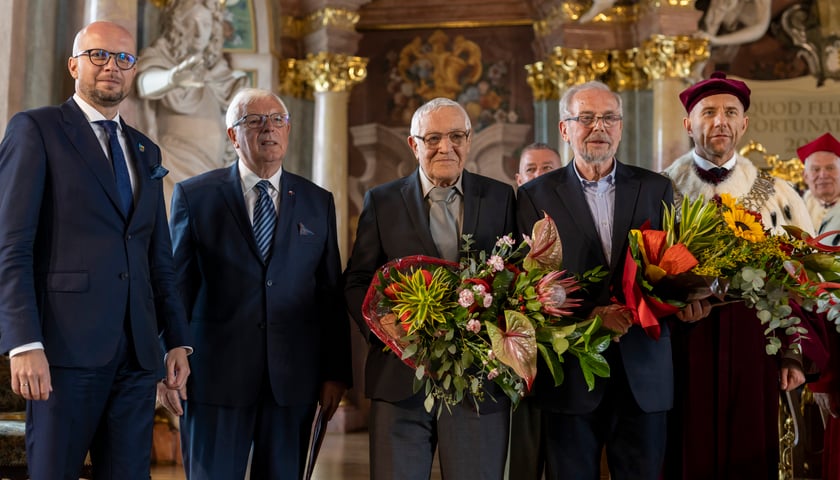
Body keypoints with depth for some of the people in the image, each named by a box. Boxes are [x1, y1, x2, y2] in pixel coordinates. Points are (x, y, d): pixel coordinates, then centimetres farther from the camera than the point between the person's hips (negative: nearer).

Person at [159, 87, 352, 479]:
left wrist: (336, 372, 5)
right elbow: (176, 286, 3)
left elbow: (332, 295, 8)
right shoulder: (194, 196, 3)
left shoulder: (318, 202, 9)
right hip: (216, 376, -2)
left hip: (294, 379, 2)